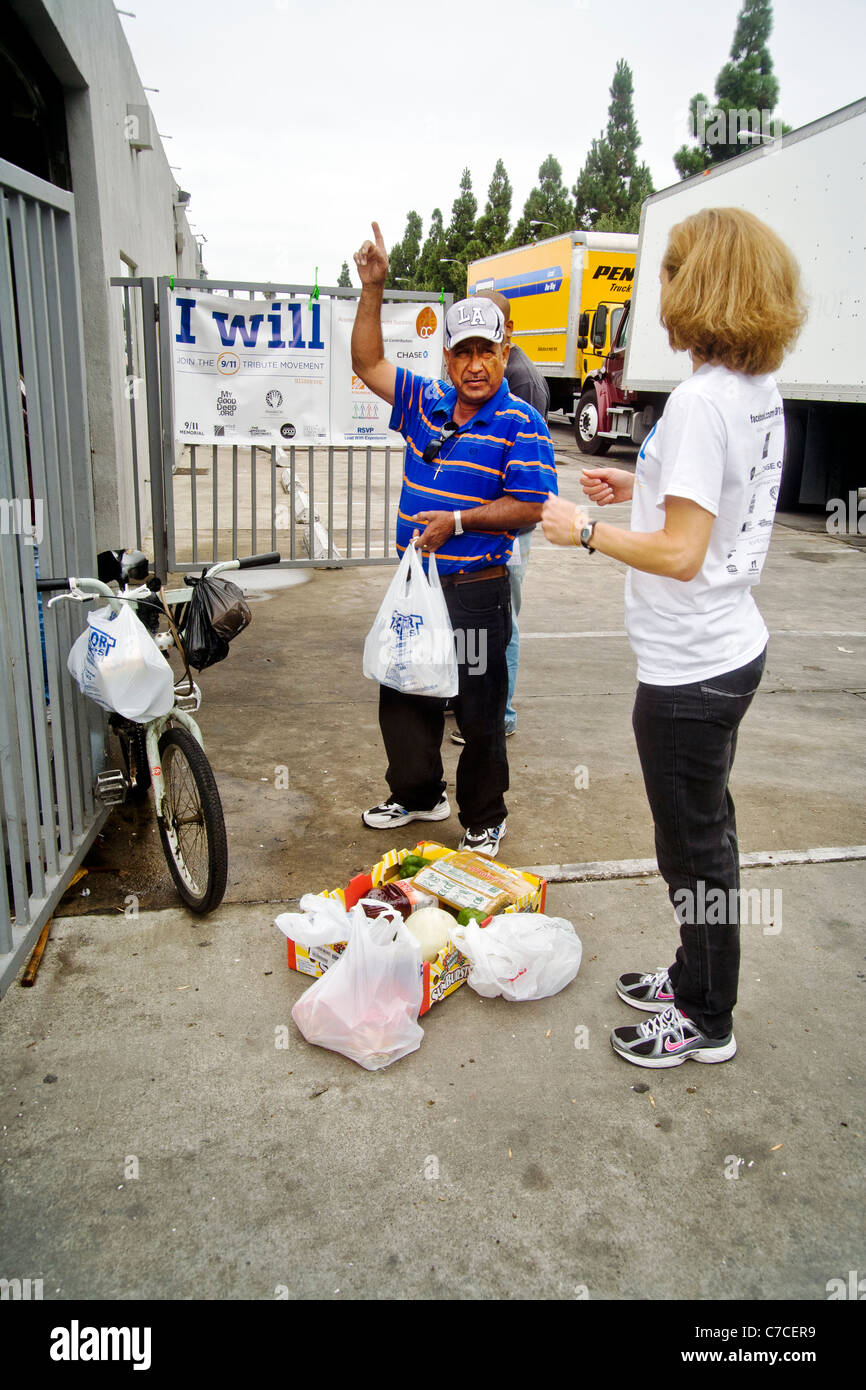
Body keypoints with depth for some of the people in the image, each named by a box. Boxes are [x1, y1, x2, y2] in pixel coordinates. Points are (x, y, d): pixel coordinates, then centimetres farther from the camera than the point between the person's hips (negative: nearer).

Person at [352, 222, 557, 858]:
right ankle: (419, 795, 38)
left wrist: (458, 522, -21)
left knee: (480, 713, 4)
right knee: (403, 694, 17)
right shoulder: (427, 402, 8)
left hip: (477, 592, -6)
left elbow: (530, 508, -15)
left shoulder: (521, 423, -9)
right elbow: (368, 364, 10)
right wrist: (373, 289, 1)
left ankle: (484, 821, 23)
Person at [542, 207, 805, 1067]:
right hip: (732, 649, 9)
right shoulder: (762, 393, 7)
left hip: (689, 670, -9)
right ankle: (696, 978, 42)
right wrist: (644, 488, 13)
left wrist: (585, 531, -14)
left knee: (694, 843, 7)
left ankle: (707, 1021, 27)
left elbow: (680, 554, -26)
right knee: (705, 829, 22)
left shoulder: (700, 400, -22)